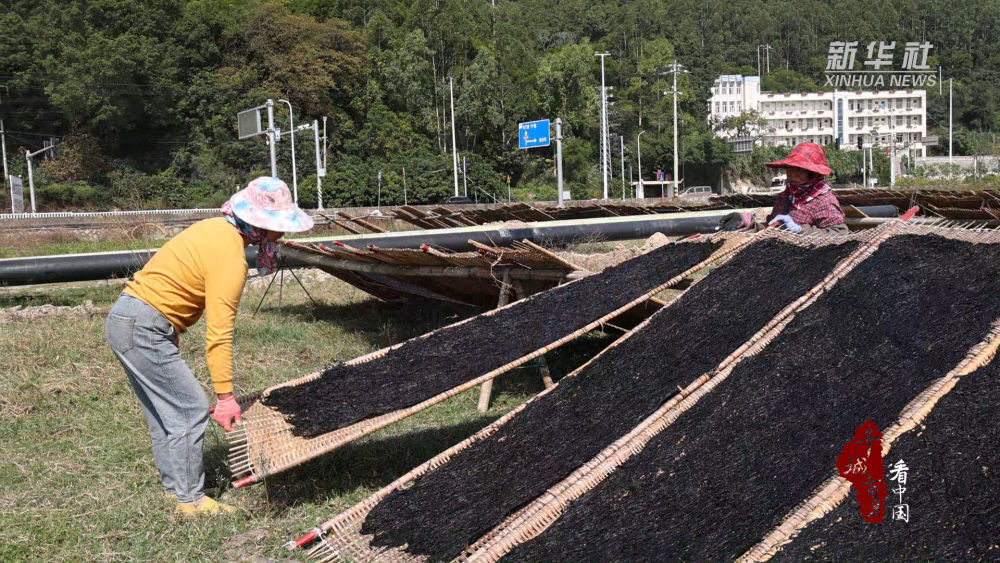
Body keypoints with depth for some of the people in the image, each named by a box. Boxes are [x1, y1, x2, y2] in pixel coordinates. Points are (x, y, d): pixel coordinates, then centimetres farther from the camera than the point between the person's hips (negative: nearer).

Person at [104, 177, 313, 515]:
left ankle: (174, 485, 30)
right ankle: (190, 499, 5)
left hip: (124, 318, 10)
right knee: (191, 410, -3)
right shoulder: (230, 258, -20)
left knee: (163, 408, 19)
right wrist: (225, 396, -19)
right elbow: (219, 334, -22)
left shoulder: (216, 228, 8)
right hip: (143, 328, -10)